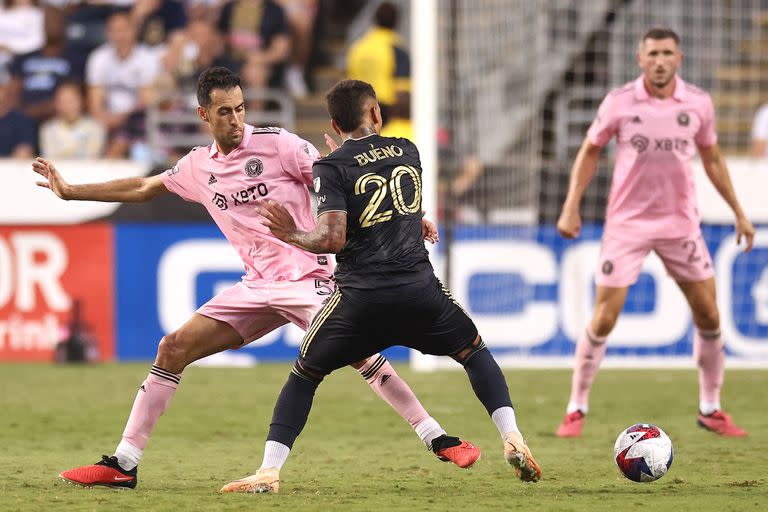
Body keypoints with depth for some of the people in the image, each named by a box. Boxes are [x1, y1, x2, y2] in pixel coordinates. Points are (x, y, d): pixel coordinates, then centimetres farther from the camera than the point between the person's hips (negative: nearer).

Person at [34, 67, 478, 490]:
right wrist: (69, 191, 27)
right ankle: (124, 463, 0)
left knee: (361, 355, -24)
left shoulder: (278, 145, -7)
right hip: (257, 288, 5)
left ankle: (438, 439, -14)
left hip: (307, 278, -5)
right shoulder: (198, 167, 10)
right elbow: (142, 189, 25)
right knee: (174, 348, -3)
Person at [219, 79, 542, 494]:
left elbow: (332, 239, -13)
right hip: (419, 289, 2)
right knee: (474, 352, 24)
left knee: (304, 375, 14)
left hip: (360, 296, -2)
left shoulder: (331, 168, -2)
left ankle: (269, 471, 4)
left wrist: (293, 235, 3)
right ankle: (513, 440, 9)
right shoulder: (407, 151, 12)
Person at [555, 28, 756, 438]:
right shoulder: (619, 103, -7)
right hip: (627, 223, -3)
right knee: (603, 319, -7)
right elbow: (590, 152, 5)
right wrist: (571, 206, -4)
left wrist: (738, 212, 11)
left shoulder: (698, 103, -1)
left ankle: (710, 409, 17)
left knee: (708, 315, 2)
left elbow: (712, 158, 13)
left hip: (681, 224, 3)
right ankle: (576, 409, 5)